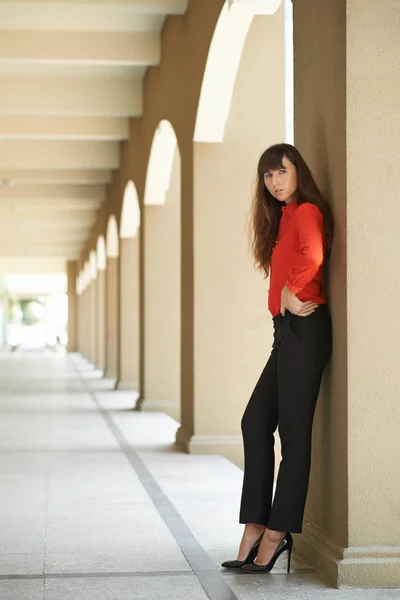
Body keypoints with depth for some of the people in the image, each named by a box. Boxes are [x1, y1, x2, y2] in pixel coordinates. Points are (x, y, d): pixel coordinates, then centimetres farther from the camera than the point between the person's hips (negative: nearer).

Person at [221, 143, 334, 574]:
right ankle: (256, 528, 11)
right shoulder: (284, 218, 22)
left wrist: (292, 291, -16)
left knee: (293, 431, -6)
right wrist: (285, 297, 3)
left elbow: (313, 256, -29)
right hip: (289, 331, 10)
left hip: (304, 329, -10)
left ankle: (276, 533, -2)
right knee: (256, 422, 8)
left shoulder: (306, 211, -8)